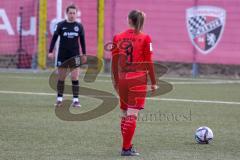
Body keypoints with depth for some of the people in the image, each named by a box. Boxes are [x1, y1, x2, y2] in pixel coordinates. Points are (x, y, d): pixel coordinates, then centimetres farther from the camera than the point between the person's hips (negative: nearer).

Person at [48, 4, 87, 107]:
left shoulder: (79, 26, 3)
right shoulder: (61, 25, -1)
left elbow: (82, 40, 11)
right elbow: (54, 38, 1)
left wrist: (84, 54, 12)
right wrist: (51, 51, -6)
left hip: (75, 55, 0)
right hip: (62, 55, 0)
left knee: (75, 78, -6)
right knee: (61, 78, 4)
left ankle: (75, 100, -2)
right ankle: (59, 99, 14)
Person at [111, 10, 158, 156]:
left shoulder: (118, 38, 3)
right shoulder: (145, 38, -6)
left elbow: (114, 62, 7)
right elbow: (148, 63, -7)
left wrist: (116, 81, 18)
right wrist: (153, 82, 1)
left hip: (123, 79, 4)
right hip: (138, 79, -4)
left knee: (125, 114, 15)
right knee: (132, 115, -4)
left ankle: (127, 145, 21)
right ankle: (126, 148, -5)